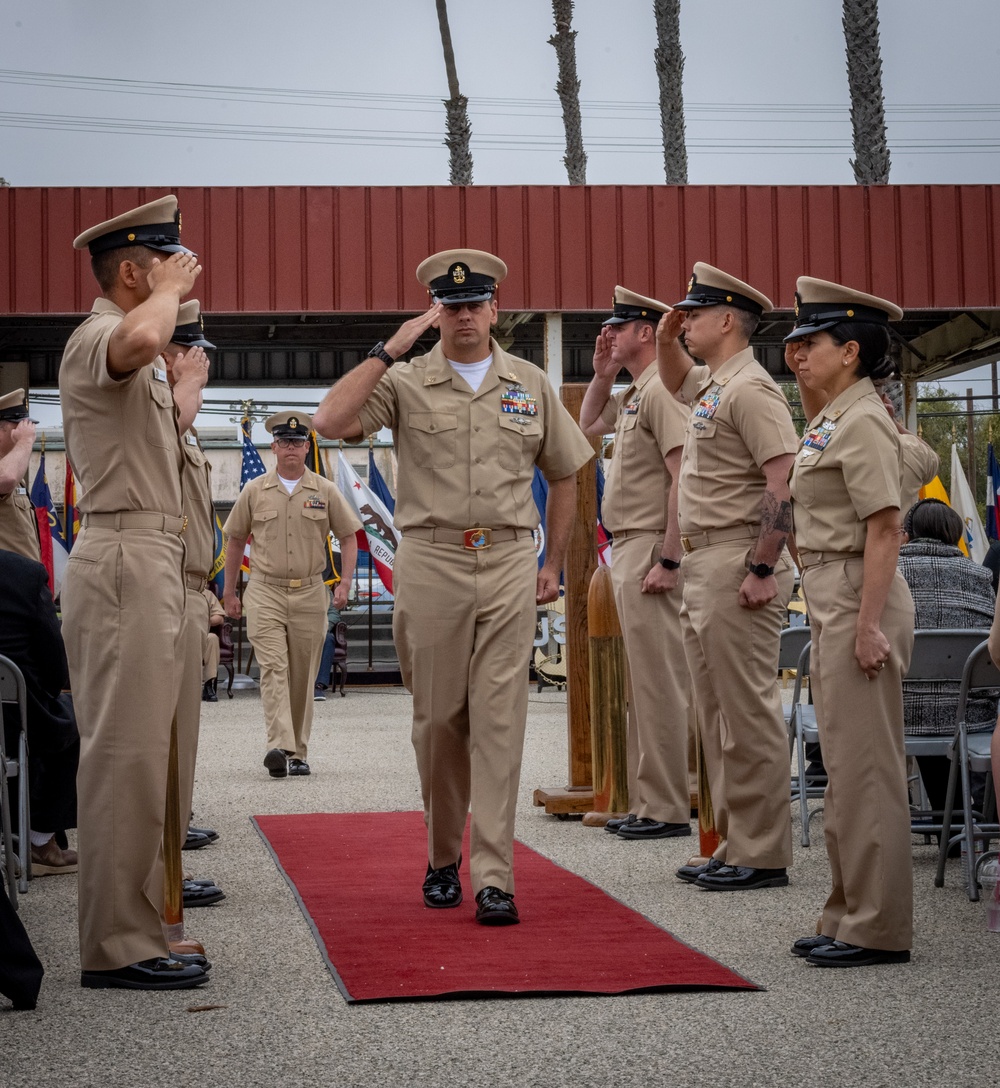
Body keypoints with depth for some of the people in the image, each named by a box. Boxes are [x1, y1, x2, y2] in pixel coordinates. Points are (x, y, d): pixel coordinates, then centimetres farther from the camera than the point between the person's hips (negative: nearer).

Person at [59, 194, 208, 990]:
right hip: (124, 559, -11)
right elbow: (141, 338, -35)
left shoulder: (134, 361, 23)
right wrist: (169, 291, -18)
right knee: (126, 753, -11)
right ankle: (115, 947, -8)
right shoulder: (95, 340, -10)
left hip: (147, 559, 11)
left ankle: (134, 934, 16)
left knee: (138, 752, 11)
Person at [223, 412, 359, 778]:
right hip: (265, 592, -1)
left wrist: (345, 582, -5)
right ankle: (279, 747, -26)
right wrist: (229, 591, 12)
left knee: (302, 677, 6)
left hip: (310, 594, 1)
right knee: (273, 668, -15)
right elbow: (235, 540, 13)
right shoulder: (254, 491, 5)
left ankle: (298, 753, 15)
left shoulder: (325, 491, 4)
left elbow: (348, 537, 8)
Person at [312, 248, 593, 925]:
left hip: (509, 560, 1)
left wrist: (554, 563, 15)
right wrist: (388, 351, -11)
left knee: (500, 717, -5)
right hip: (431, 560, 0)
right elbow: (331, 422, -13)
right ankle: (443, 858, 23)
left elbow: (565, 474, 20)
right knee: (438, 717, 6)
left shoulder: (530, 384, 11)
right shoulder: (405, 383, 4)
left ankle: (495, 878, -6)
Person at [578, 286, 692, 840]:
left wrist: (668, 561, -24)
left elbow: (684, 478, -21)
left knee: (660, 682, -8)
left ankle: (668, 810, -5)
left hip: (652, 551, -11)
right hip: (627, 549, 11)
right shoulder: (633, 395, 17)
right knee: (643, 685, 14)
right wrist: (601, 374, 20)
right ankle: (646, 803, 20)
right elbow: (588, 423, 37)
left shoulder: (664, 390, -13)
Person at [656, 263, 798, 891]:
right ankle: (734, 846, 20)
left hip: (738, 568, -10)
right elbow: (675, 380, 41)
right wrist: (666, 339, 21)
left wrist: (762, 570, -24)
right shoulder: (711, 386, 16)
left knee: (749, 714, -6)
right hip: (702, 566, 10)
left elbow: (783, 482, -21)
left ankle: (763, 856, -1)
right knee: (717, 715, 13)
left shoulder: (751, 389, -13)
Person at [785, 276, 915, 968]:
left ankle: (879, 928, 1)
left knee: (866, 767, -5)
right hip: (829, 601, 11)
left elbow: (885, 527, -20)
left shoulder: (862, 422, -14)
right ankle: (851, 915, 23)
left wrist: (868, 625, -23)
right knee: (845, 765, 14)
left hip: (859, 601, -11)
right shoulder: (831, 423, 16)